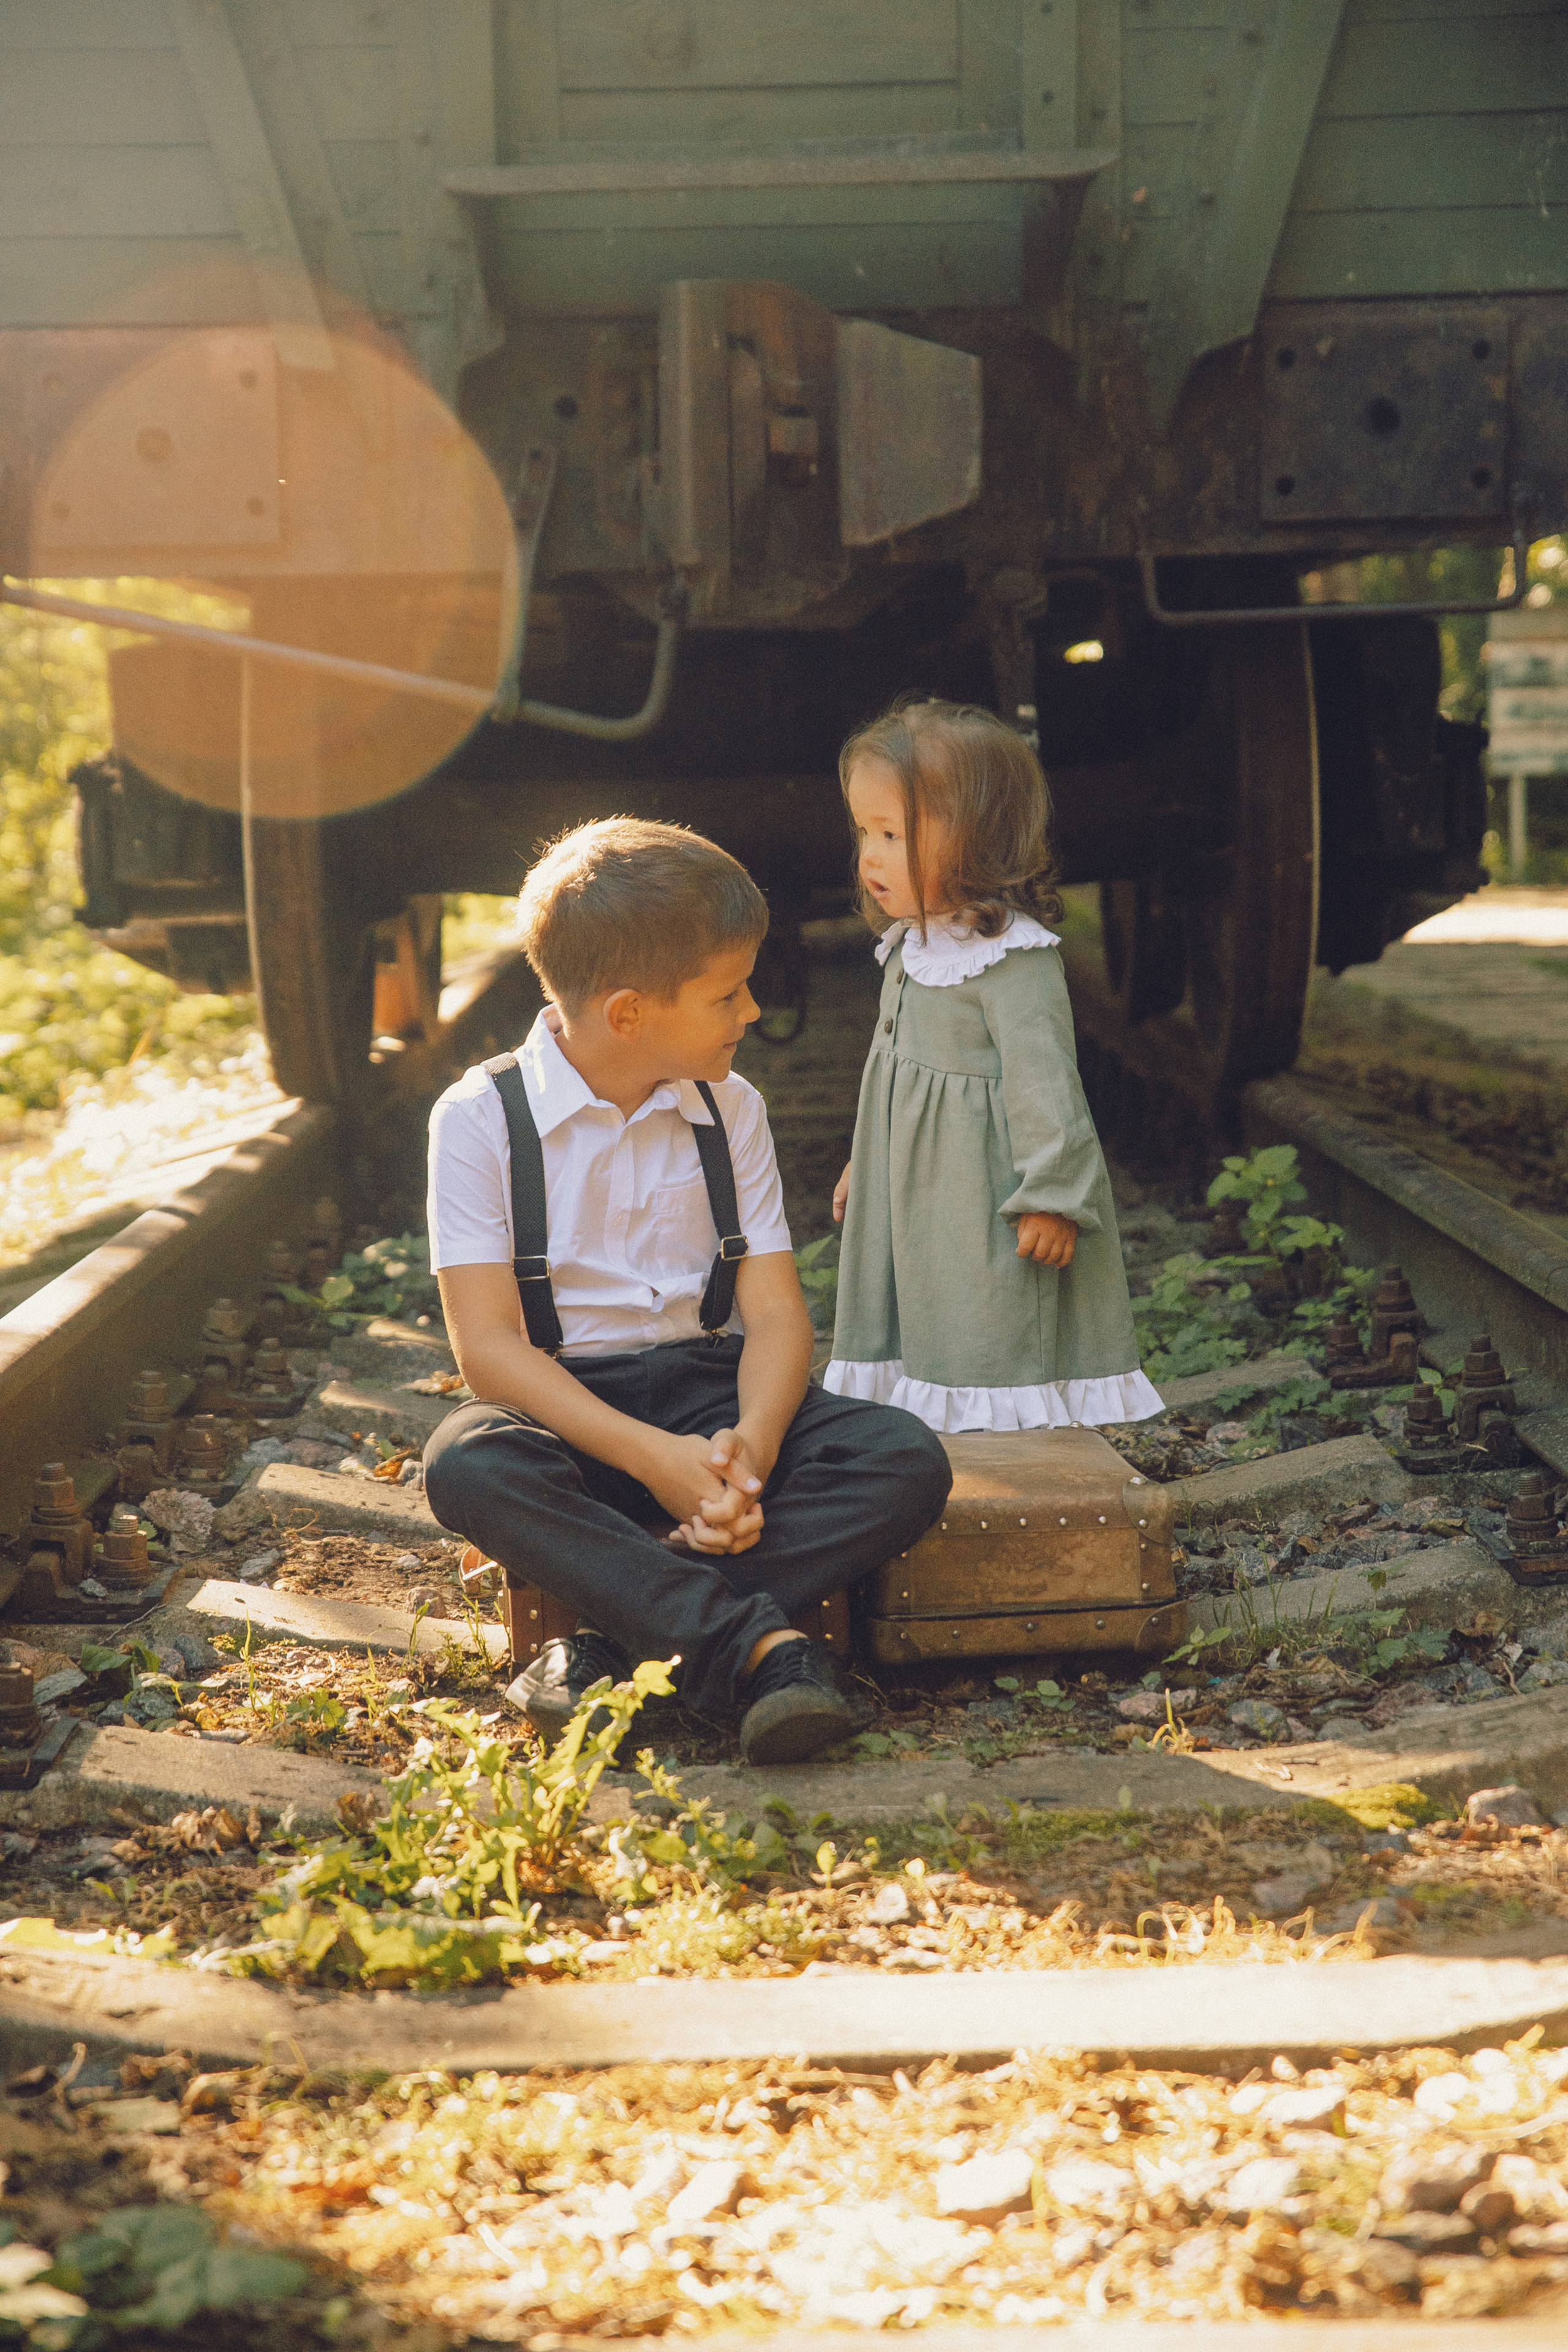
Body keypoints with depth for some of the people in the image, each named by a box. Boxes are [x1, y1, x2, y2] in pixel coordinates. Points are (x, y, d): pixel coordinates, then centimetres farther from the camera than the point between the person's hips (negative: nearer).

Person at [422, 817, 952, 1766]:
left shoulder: (730, 1110, 7)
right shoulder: (483, 1118, -6)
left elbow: (776, 1312, 0)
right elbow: (489, 1345, -14)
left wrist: (751, 1443, -23)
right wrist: (651, 1458, -27)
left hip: (711, 1387, 4)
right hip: (567, 1409, -3)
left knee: (908, 1459, -23)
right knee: (468, 1463, -38)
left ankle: (621, 1646, -32)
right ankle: (763, 1644, -41)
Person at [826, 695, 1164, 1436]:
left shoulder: (1013, 958, -20)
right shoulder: (913, 943, 9)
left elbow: (1044, 1081, -21)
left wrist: (1052, 1197, -21)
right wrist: (864, 1161, 28)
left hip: (986, 1203, -9)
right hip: (910, 1192, 9)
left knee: (991, 1354, -3)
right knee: (913, 1341, 14)